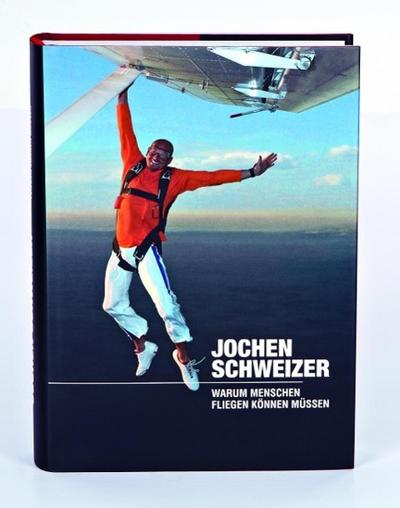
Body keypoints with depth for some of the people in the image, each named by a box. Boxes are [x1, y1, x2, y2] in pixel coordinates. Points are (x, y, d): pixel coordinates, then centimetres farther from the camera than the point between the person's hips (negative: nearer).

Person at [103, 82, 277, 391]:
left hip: (146, 248, -5)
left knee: (166, 305, -13)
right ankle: (143, 345, 32)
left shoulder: (173, 178, 1)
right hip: (120, 248, 5)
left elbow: (210, 177, -1)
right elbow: (126, 131, 14)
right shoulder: (133, 165, 8)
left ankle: (183, 356, 7)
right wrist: (123, 94, 17)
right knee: (113, 304, 14)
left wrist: (250, 173, -5)